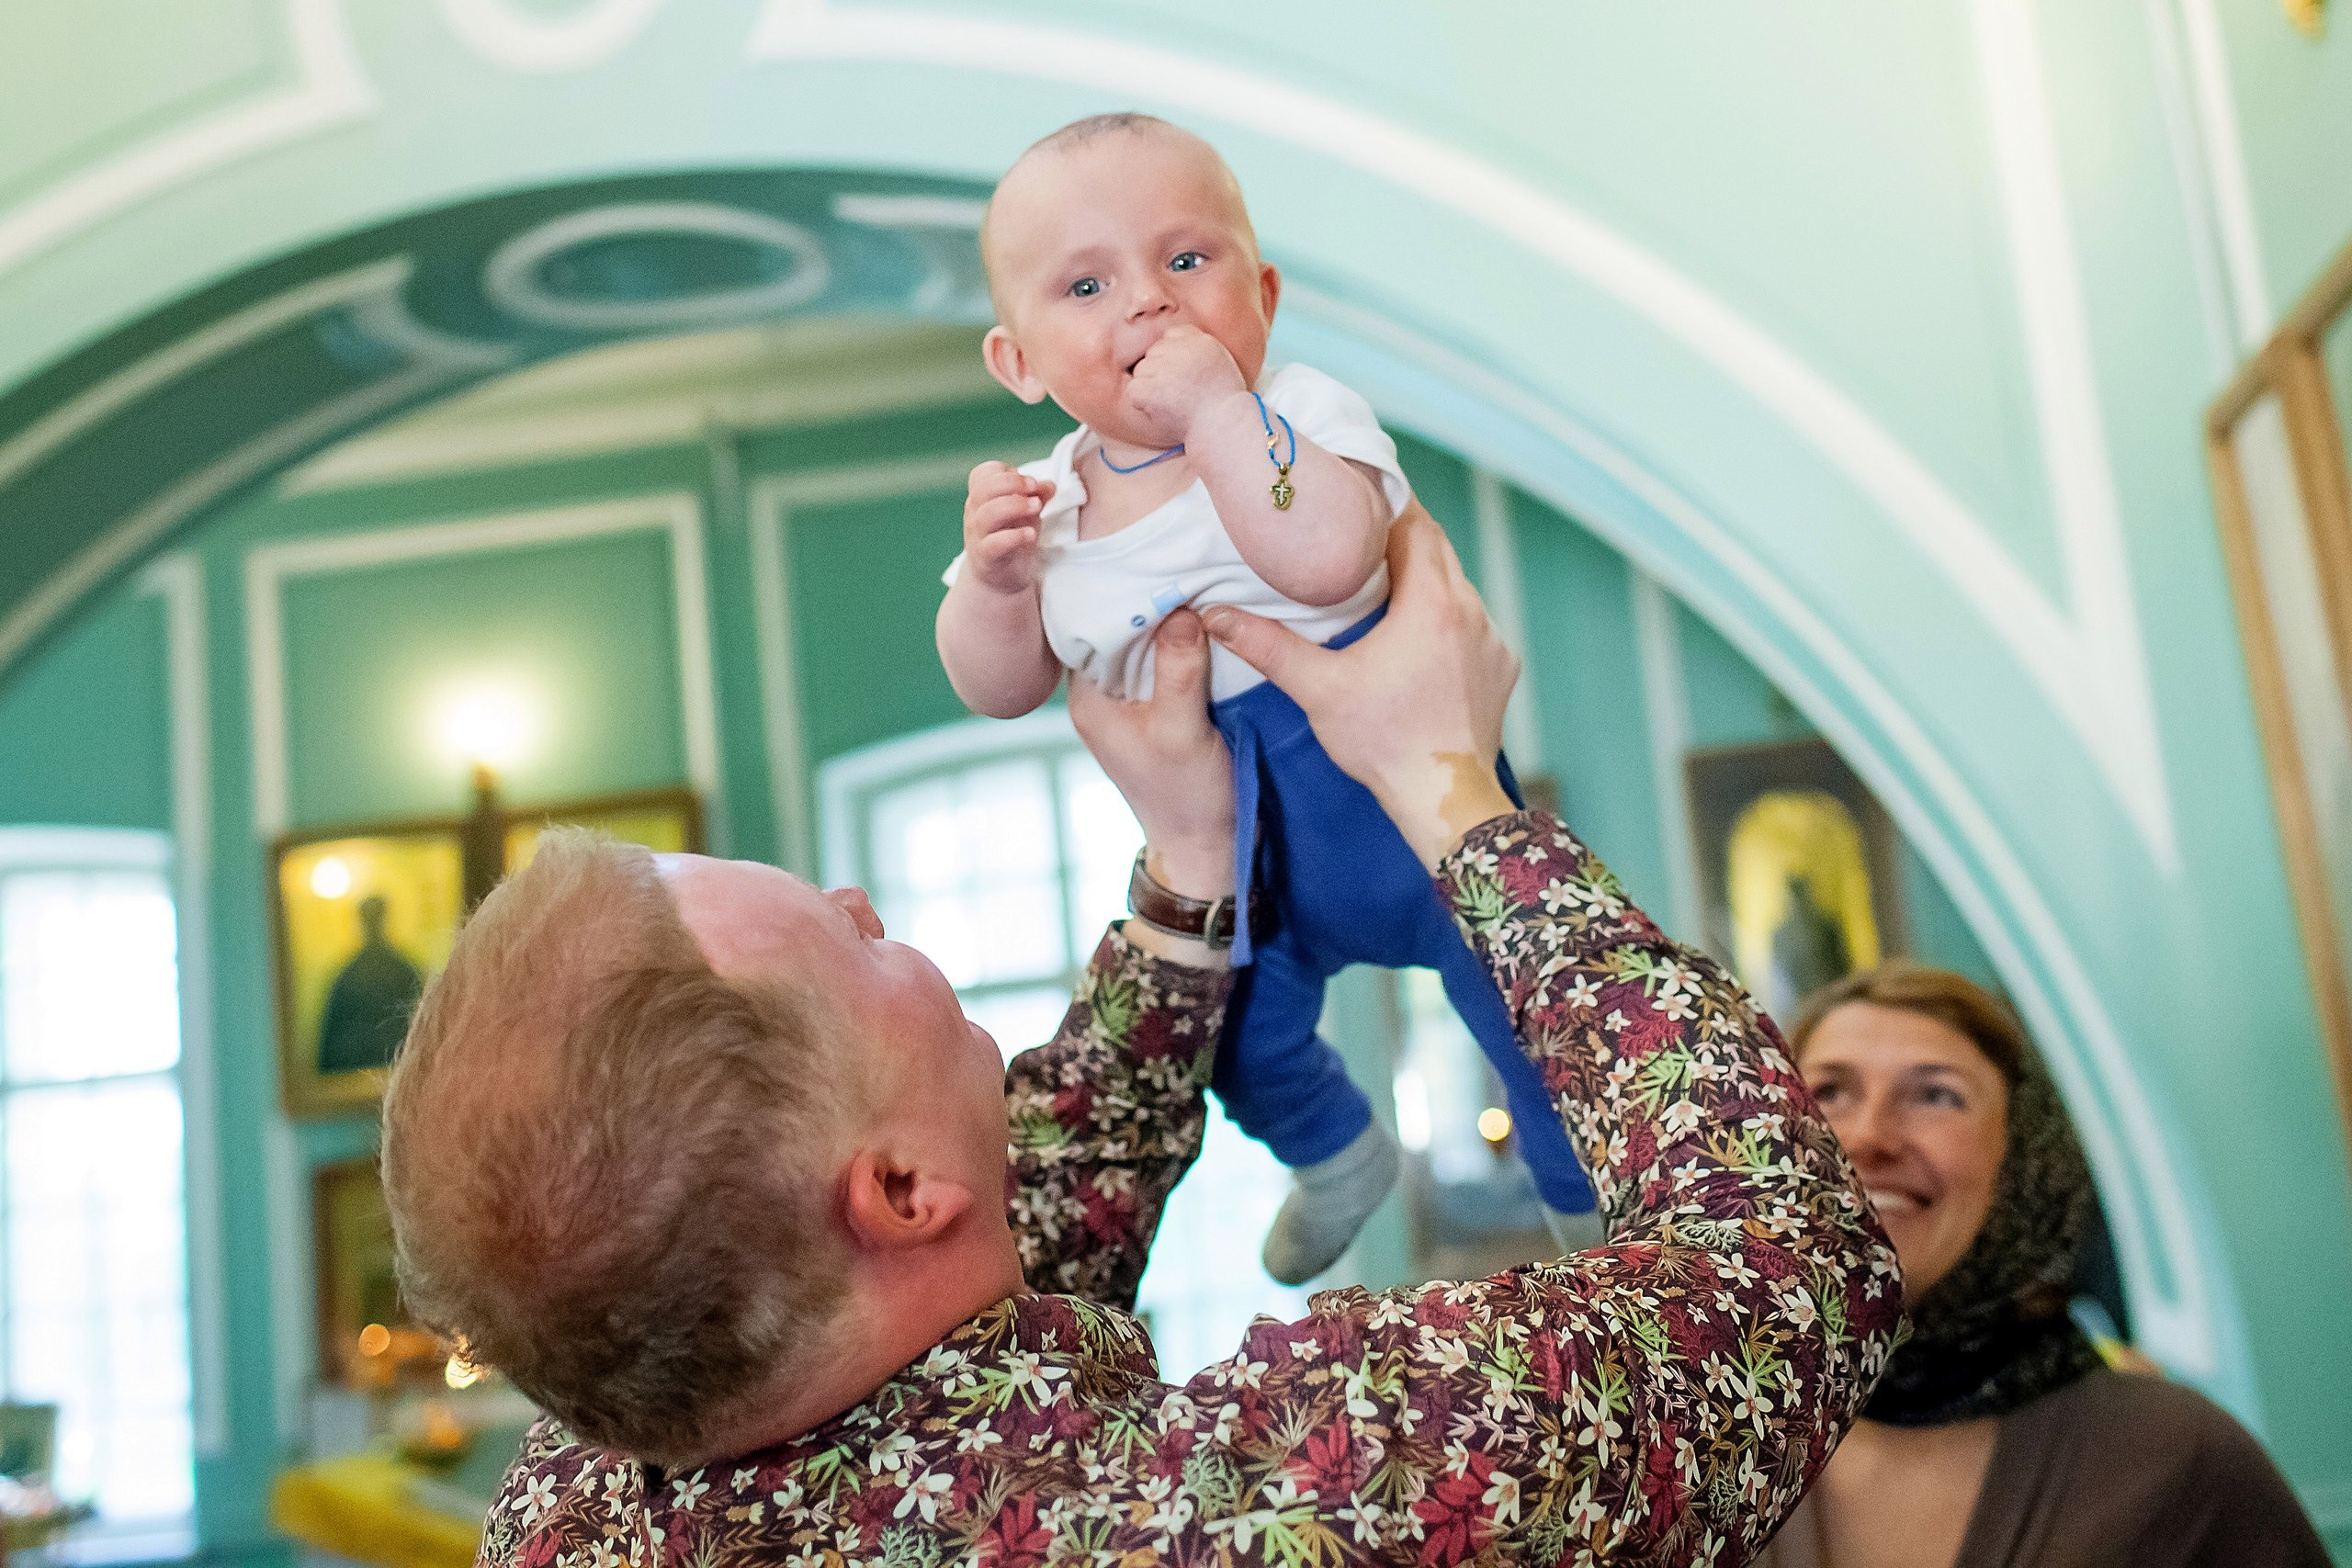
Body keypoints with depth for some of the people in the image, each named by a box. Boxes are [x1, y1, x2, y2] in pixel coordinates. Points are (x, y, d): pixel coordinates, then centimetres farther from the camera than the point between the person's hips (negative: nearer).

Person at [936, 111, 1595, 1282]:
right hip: (1234, 851, 5)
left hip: (1398, 787, -5)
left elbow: (1327, 557, -41)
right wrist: (990, 578, -21)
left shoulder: (1297, 414, -20)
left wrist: (1216, 408, -38)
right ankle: (1337, 1155, 56)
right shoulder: (1047, 501, -5)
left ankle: (1591, 1206, 37)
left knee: (1526, 1009, 6)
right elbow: (999, 690, -2)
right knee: (1245, 1043, 21)